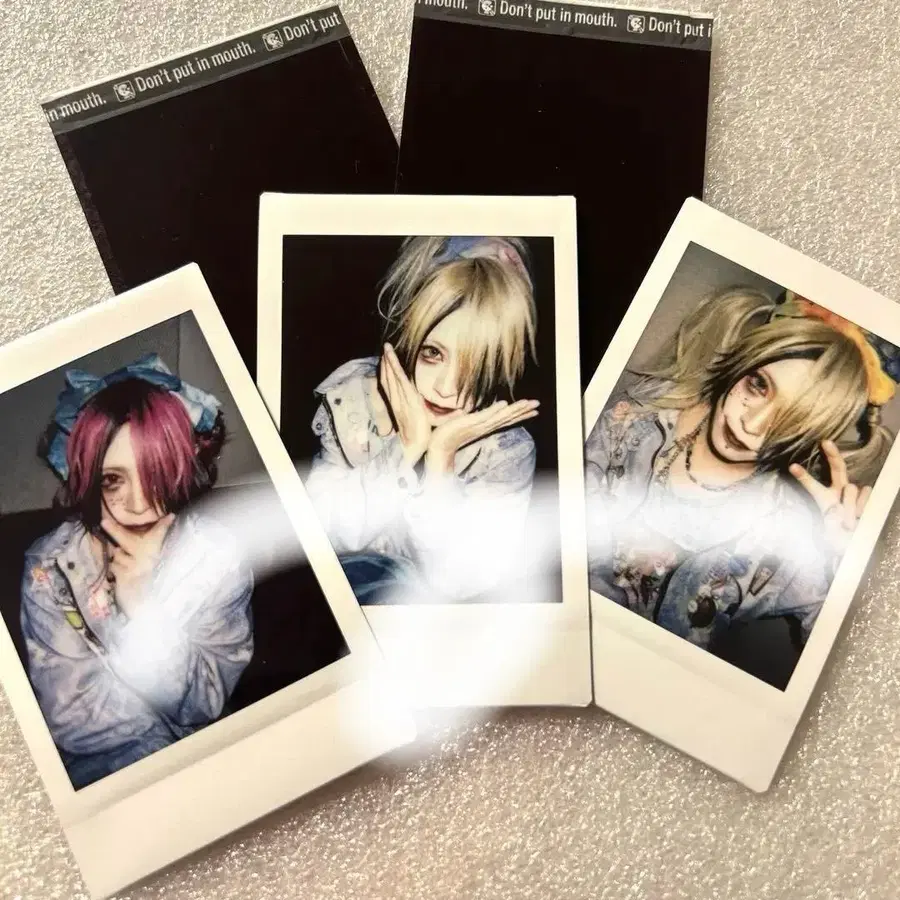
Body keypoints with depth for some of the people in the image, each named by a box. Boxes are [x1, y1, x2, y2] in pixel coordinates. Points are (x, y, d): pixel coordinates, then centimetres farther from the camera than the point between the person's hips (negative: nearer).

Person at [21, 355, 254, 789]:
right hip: (99, 771, -2)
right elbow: (71, 721, -15)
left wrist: (146, 611, -26)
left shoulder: (220, 557, -13)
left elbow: (205, 706, -13)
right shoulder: (49, 568, -15)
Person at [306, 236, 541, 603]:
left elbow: (455, 580, -19)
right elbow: (328, 531, -16)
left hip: (425, 597, 0)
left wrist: (441, 456, -27)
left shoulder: (508, 450, -15)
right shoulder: (348, 396, -11)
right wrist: (407, 446, -26)